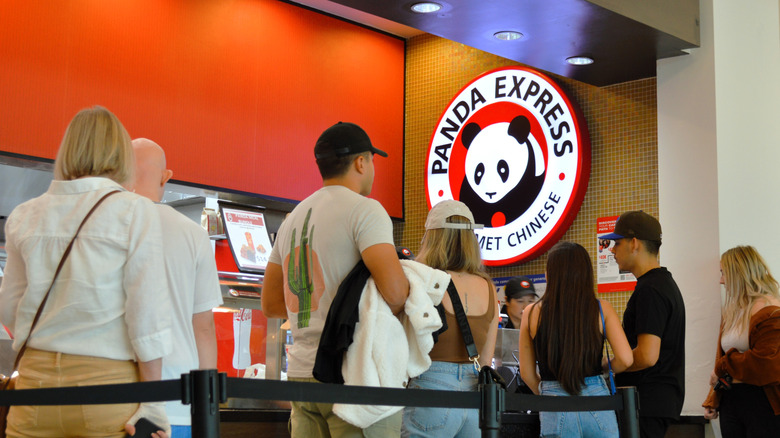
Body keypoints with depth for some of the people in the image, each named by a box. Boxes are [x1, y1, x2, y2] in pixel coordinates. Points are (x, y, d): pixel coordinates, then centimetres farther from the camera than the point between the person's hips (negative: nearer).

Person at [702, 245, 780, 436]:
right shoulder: (733, 310, 17)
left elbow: (764, 361, -20)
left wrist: (722, 367, -7)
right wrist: (712, 401, 11)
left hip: (763, 405, -8)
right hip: (730, 402, 8)